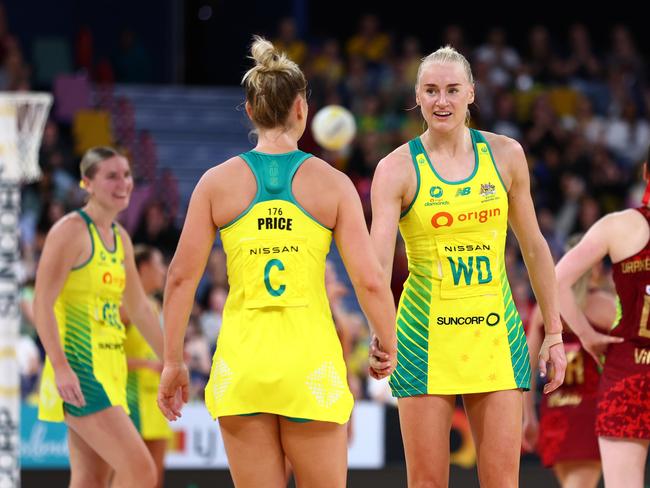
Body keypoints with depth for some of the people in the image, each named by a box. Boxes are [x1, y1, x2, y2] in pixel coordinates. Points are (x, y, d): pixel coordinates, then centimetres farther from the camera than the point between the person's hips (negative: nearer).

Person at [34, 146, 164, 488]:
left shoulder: (120, 238, 17)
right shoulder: (71, 230, -9)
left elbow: (139, 309, 26)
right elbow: (42, 303, -15)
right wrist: (60, 367, -25)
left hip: (109, 371, 9)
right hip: (79, 374, -9)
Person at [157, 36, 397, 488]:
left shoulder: (217, 182, 2)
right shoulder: (331, 183, -1)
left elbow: (182, 277, 0)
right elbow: (370, 279, -5)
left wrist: (173, 361, 8)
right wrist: (389, 346, 10)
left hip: (242, 361, 1)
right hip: (309, 359, -1)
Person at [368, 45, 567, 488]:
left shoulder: (506, 154, 5)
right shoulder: (397, 168, -5)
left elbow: (534, 247, 13)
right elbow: (377, 260, -16)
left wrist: (554, 334, 11)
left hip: (496, 334, 2)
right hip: (426, 335, -2)